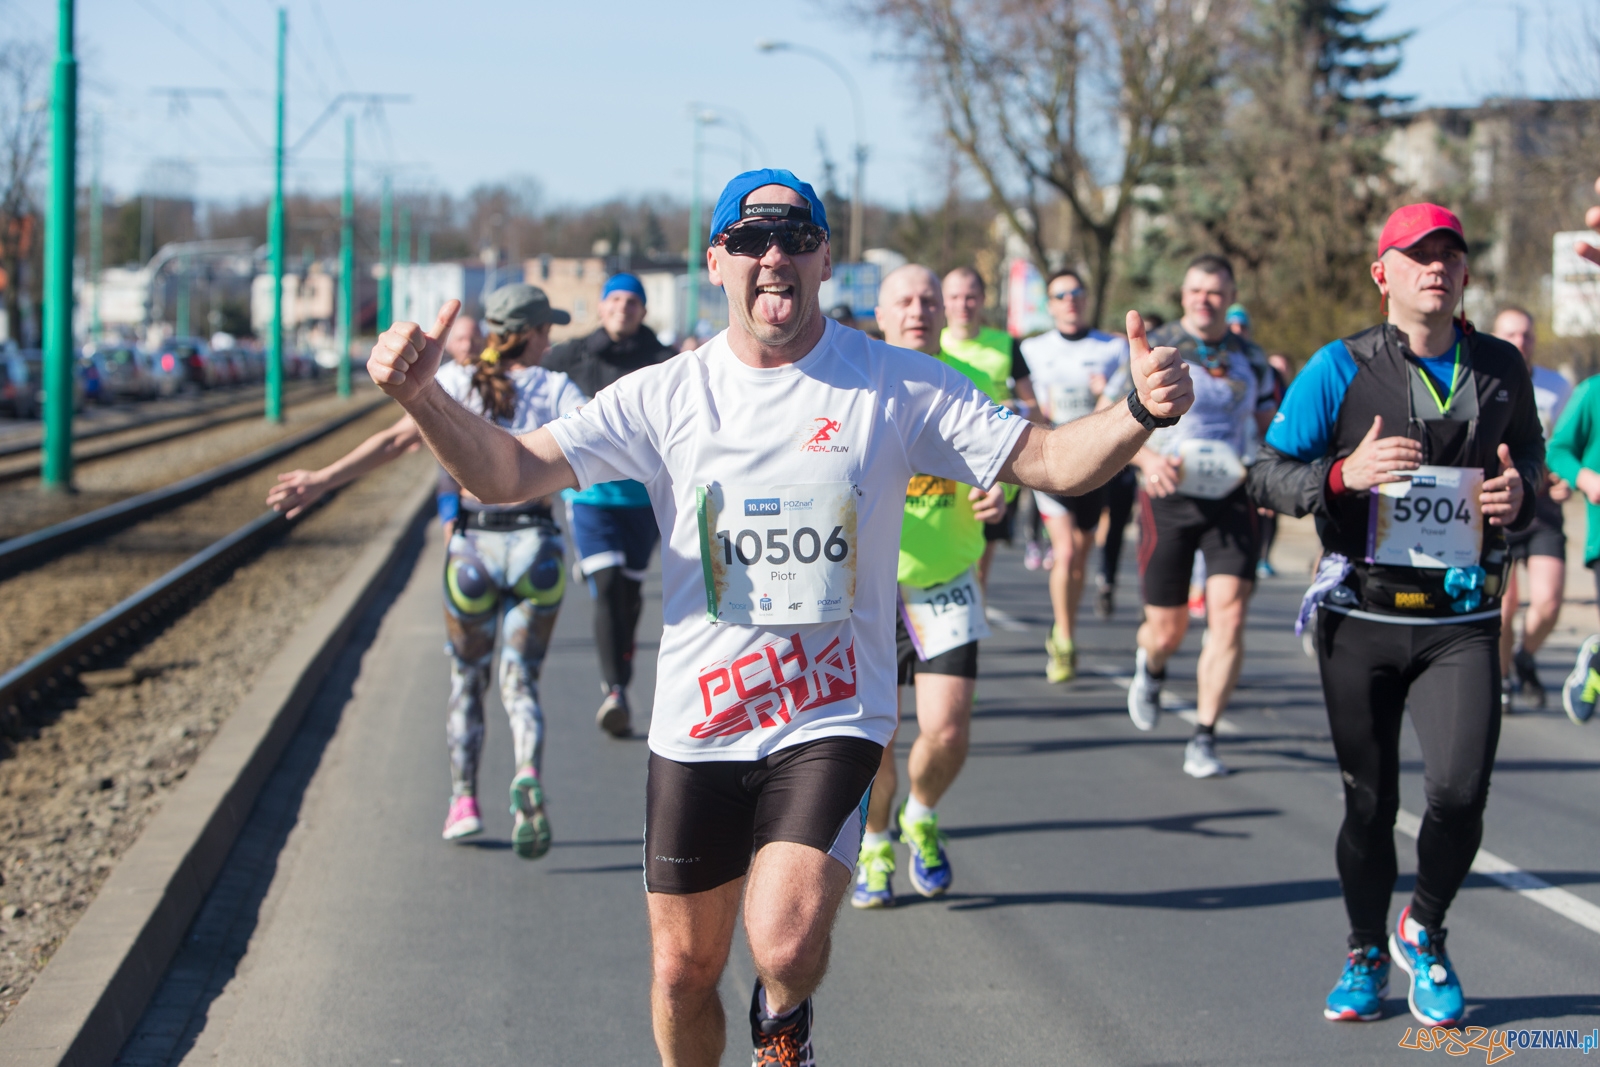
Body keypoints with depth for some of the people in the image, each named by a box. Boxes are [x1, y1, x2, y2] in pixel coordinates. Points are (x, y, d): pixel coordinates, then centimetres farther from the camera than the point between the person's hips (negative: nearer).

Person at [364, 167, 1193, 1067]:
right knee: (683, 971, 9)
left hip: (834, 717, -2)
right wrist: (423, 396, -24)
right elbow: (510, 472, -5)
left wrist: (1139, 414, -27)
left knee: (785, 944, -21)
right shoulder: (667, 396, -1)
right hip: (699, 723, 2)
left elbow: (1052, 462, -6)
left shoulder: (897, 385, -5)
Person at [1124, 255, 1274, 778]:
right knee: (1167, 630, 3)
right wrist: (1148, 458, -23)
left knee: (1228, 618, -14)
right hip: (1169, 499, -1)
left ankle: (1204, 739, -4)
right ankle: (1149, 666, 42)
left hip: (1232, 500, 2)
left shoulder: (1250, 357, 8)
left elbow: (1269, 422, 18)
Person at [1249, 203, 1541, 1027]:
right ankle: (1365, 955, 30)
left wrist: (1519, 493, -3)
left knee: (1459, 792, -13)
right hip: (1362, 617, -1)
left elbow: (1531, 457, 20)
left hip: (1460, 619, 1)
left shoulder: (1501, 368, 6)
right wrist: (1345, 474, -22)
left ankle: (1424, 933, 15)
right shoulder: (1340, 368, -3)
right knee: (1368, 800, 8)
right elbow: (1267, 475, -4)